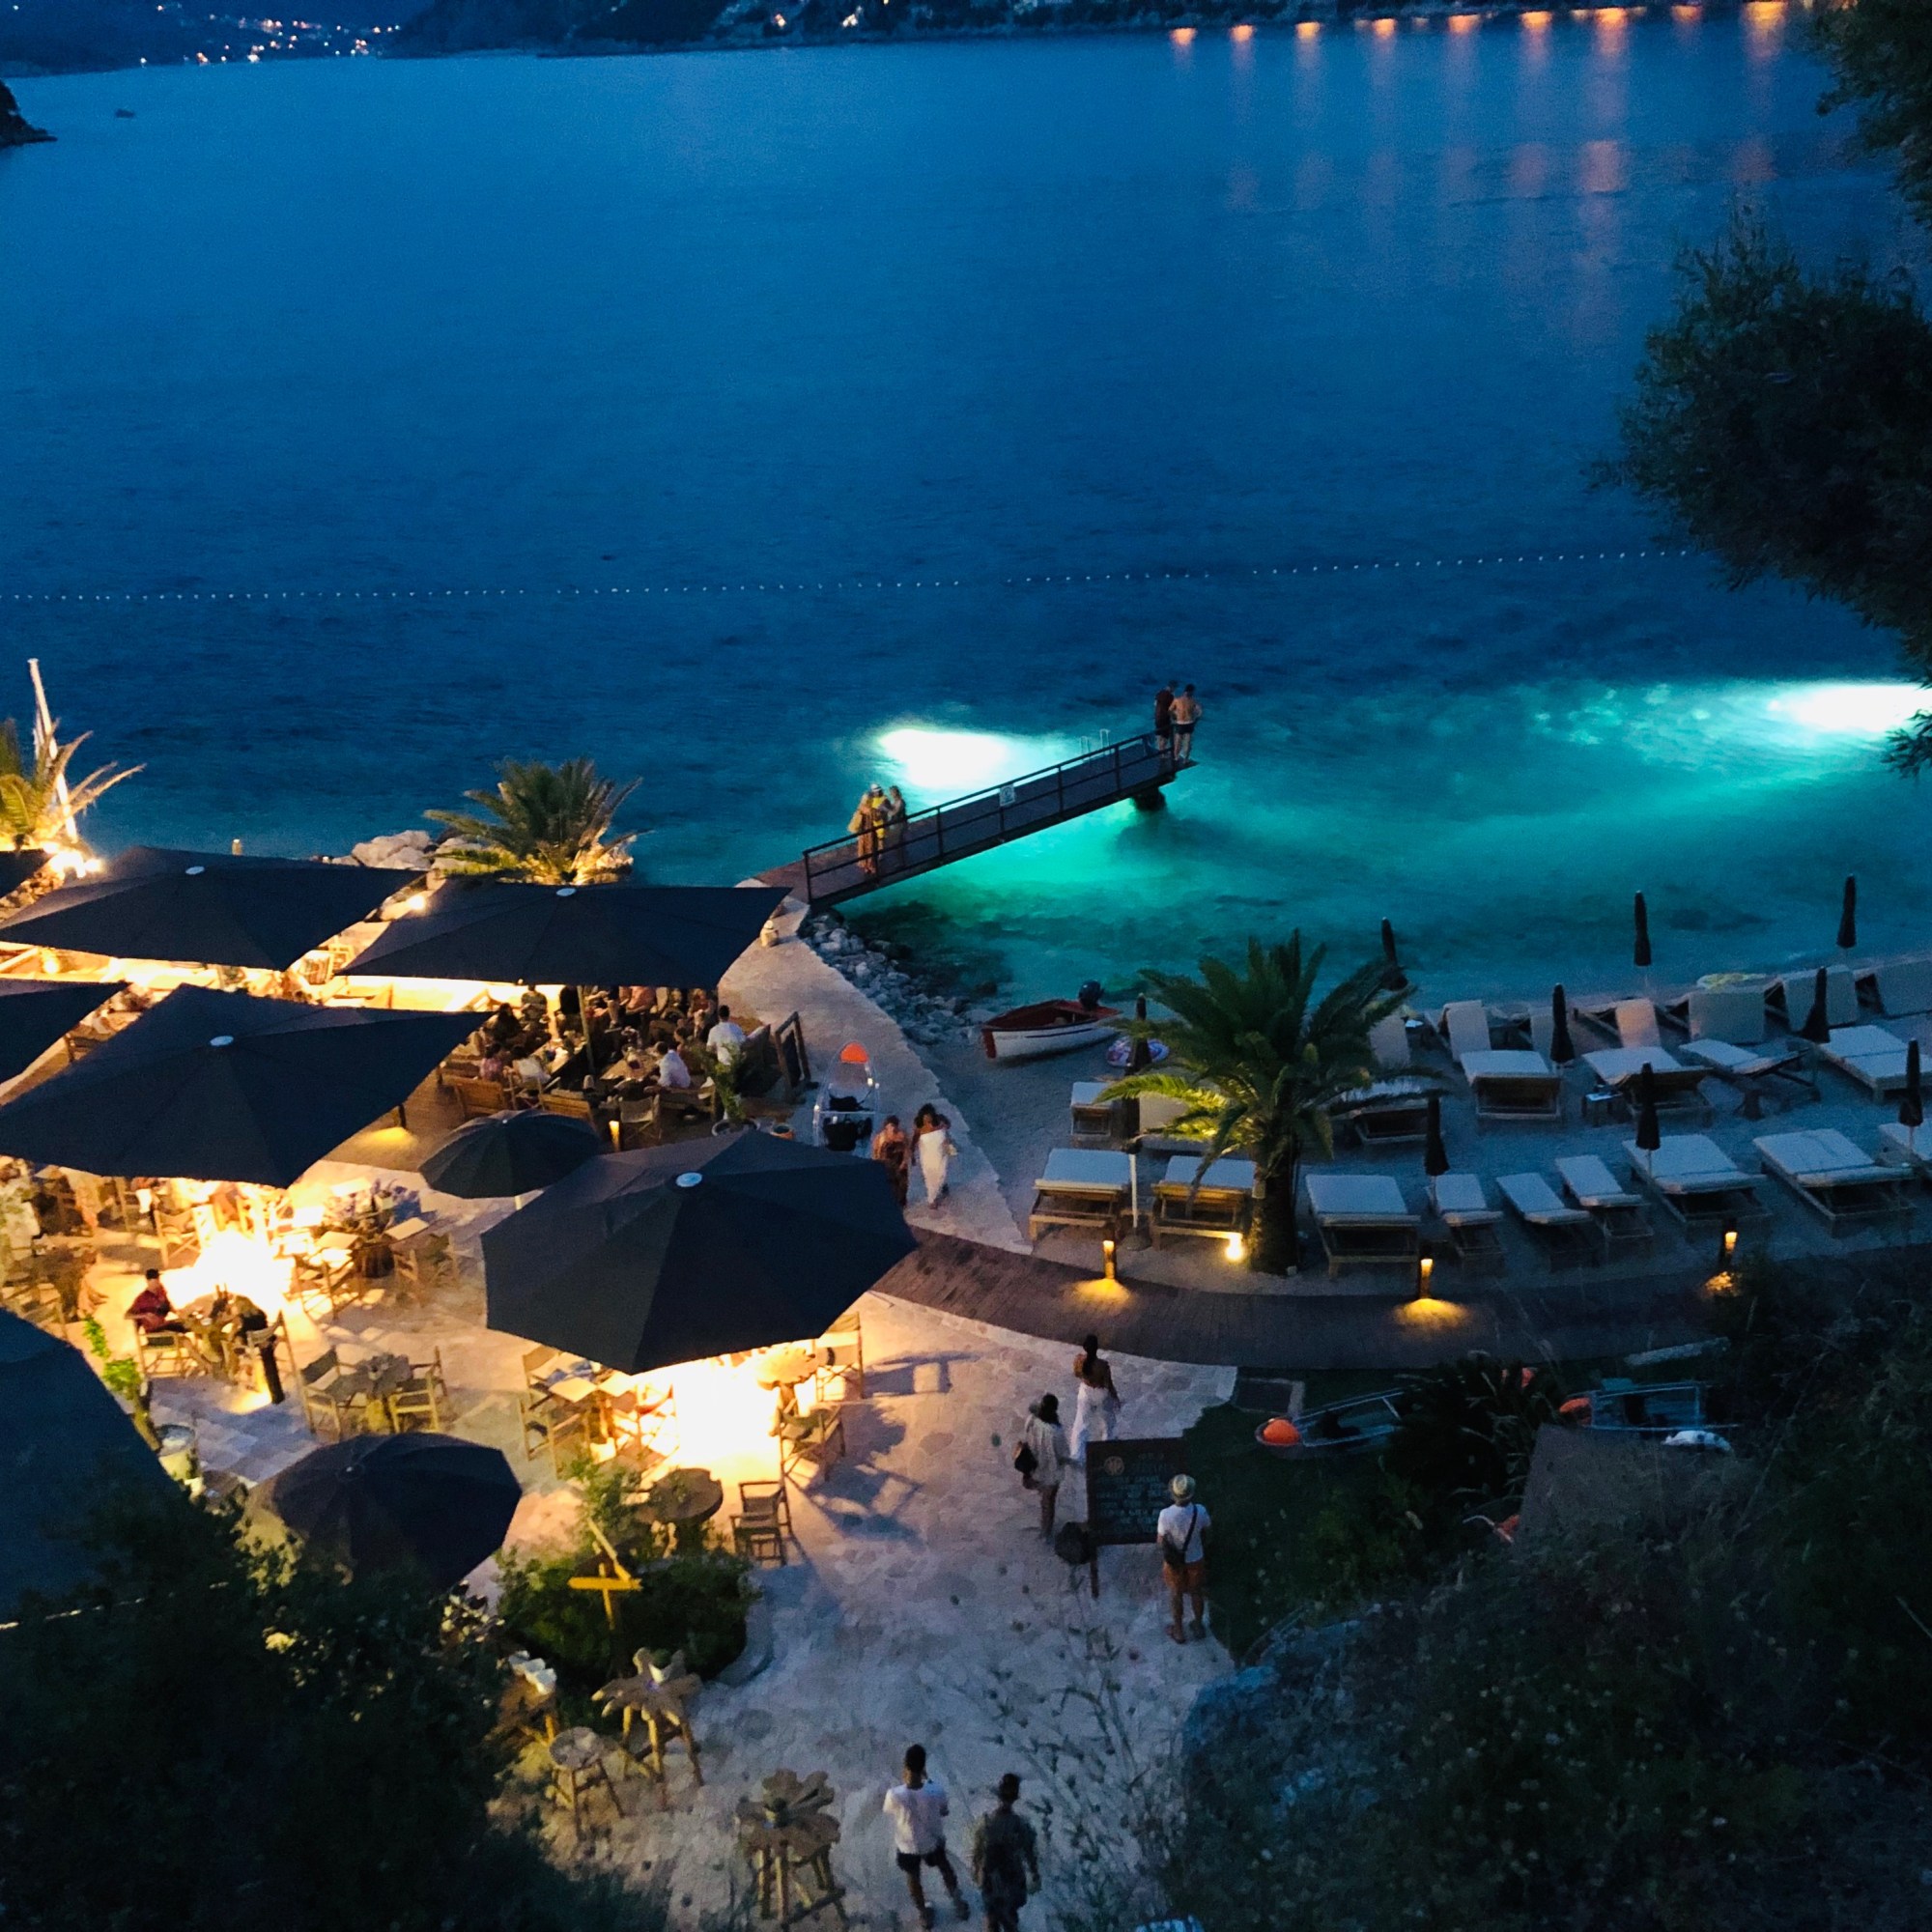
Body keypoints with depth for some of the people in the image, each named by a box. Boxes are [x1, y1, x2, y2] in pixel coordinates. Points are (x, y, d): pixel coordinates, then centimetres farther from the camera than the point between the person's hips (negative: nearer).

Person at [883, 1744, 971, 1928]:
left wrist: (906, 1780, -12)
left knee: (913, 1877, 30)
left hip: (907, 1845, -1)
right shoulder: (936, 1790, -34)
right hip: (933, 1840, 1)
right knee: (944, 1867, 33)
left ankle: (924, 1914, 52)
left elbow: (889, 1812, -11)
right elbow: (944, 1812, -10)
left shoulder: (894, 1795, -37)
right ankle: (959, 1903, 53)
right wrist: (927, 1780, -6)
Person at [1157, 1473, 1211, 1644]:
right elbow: (1207, 1530, -7)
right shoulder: (1200, 1512, -28)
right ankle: (1198, 1626, 47)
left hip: (1174, 1561, -1)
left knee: (1176, 1595, 24)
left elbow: (1161, 1540, -18)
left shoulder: (1166, 1515, -34)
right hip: (1195, 1559, 1)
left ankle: (1178, 1631, 42)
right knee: (1197, 1593, 27)